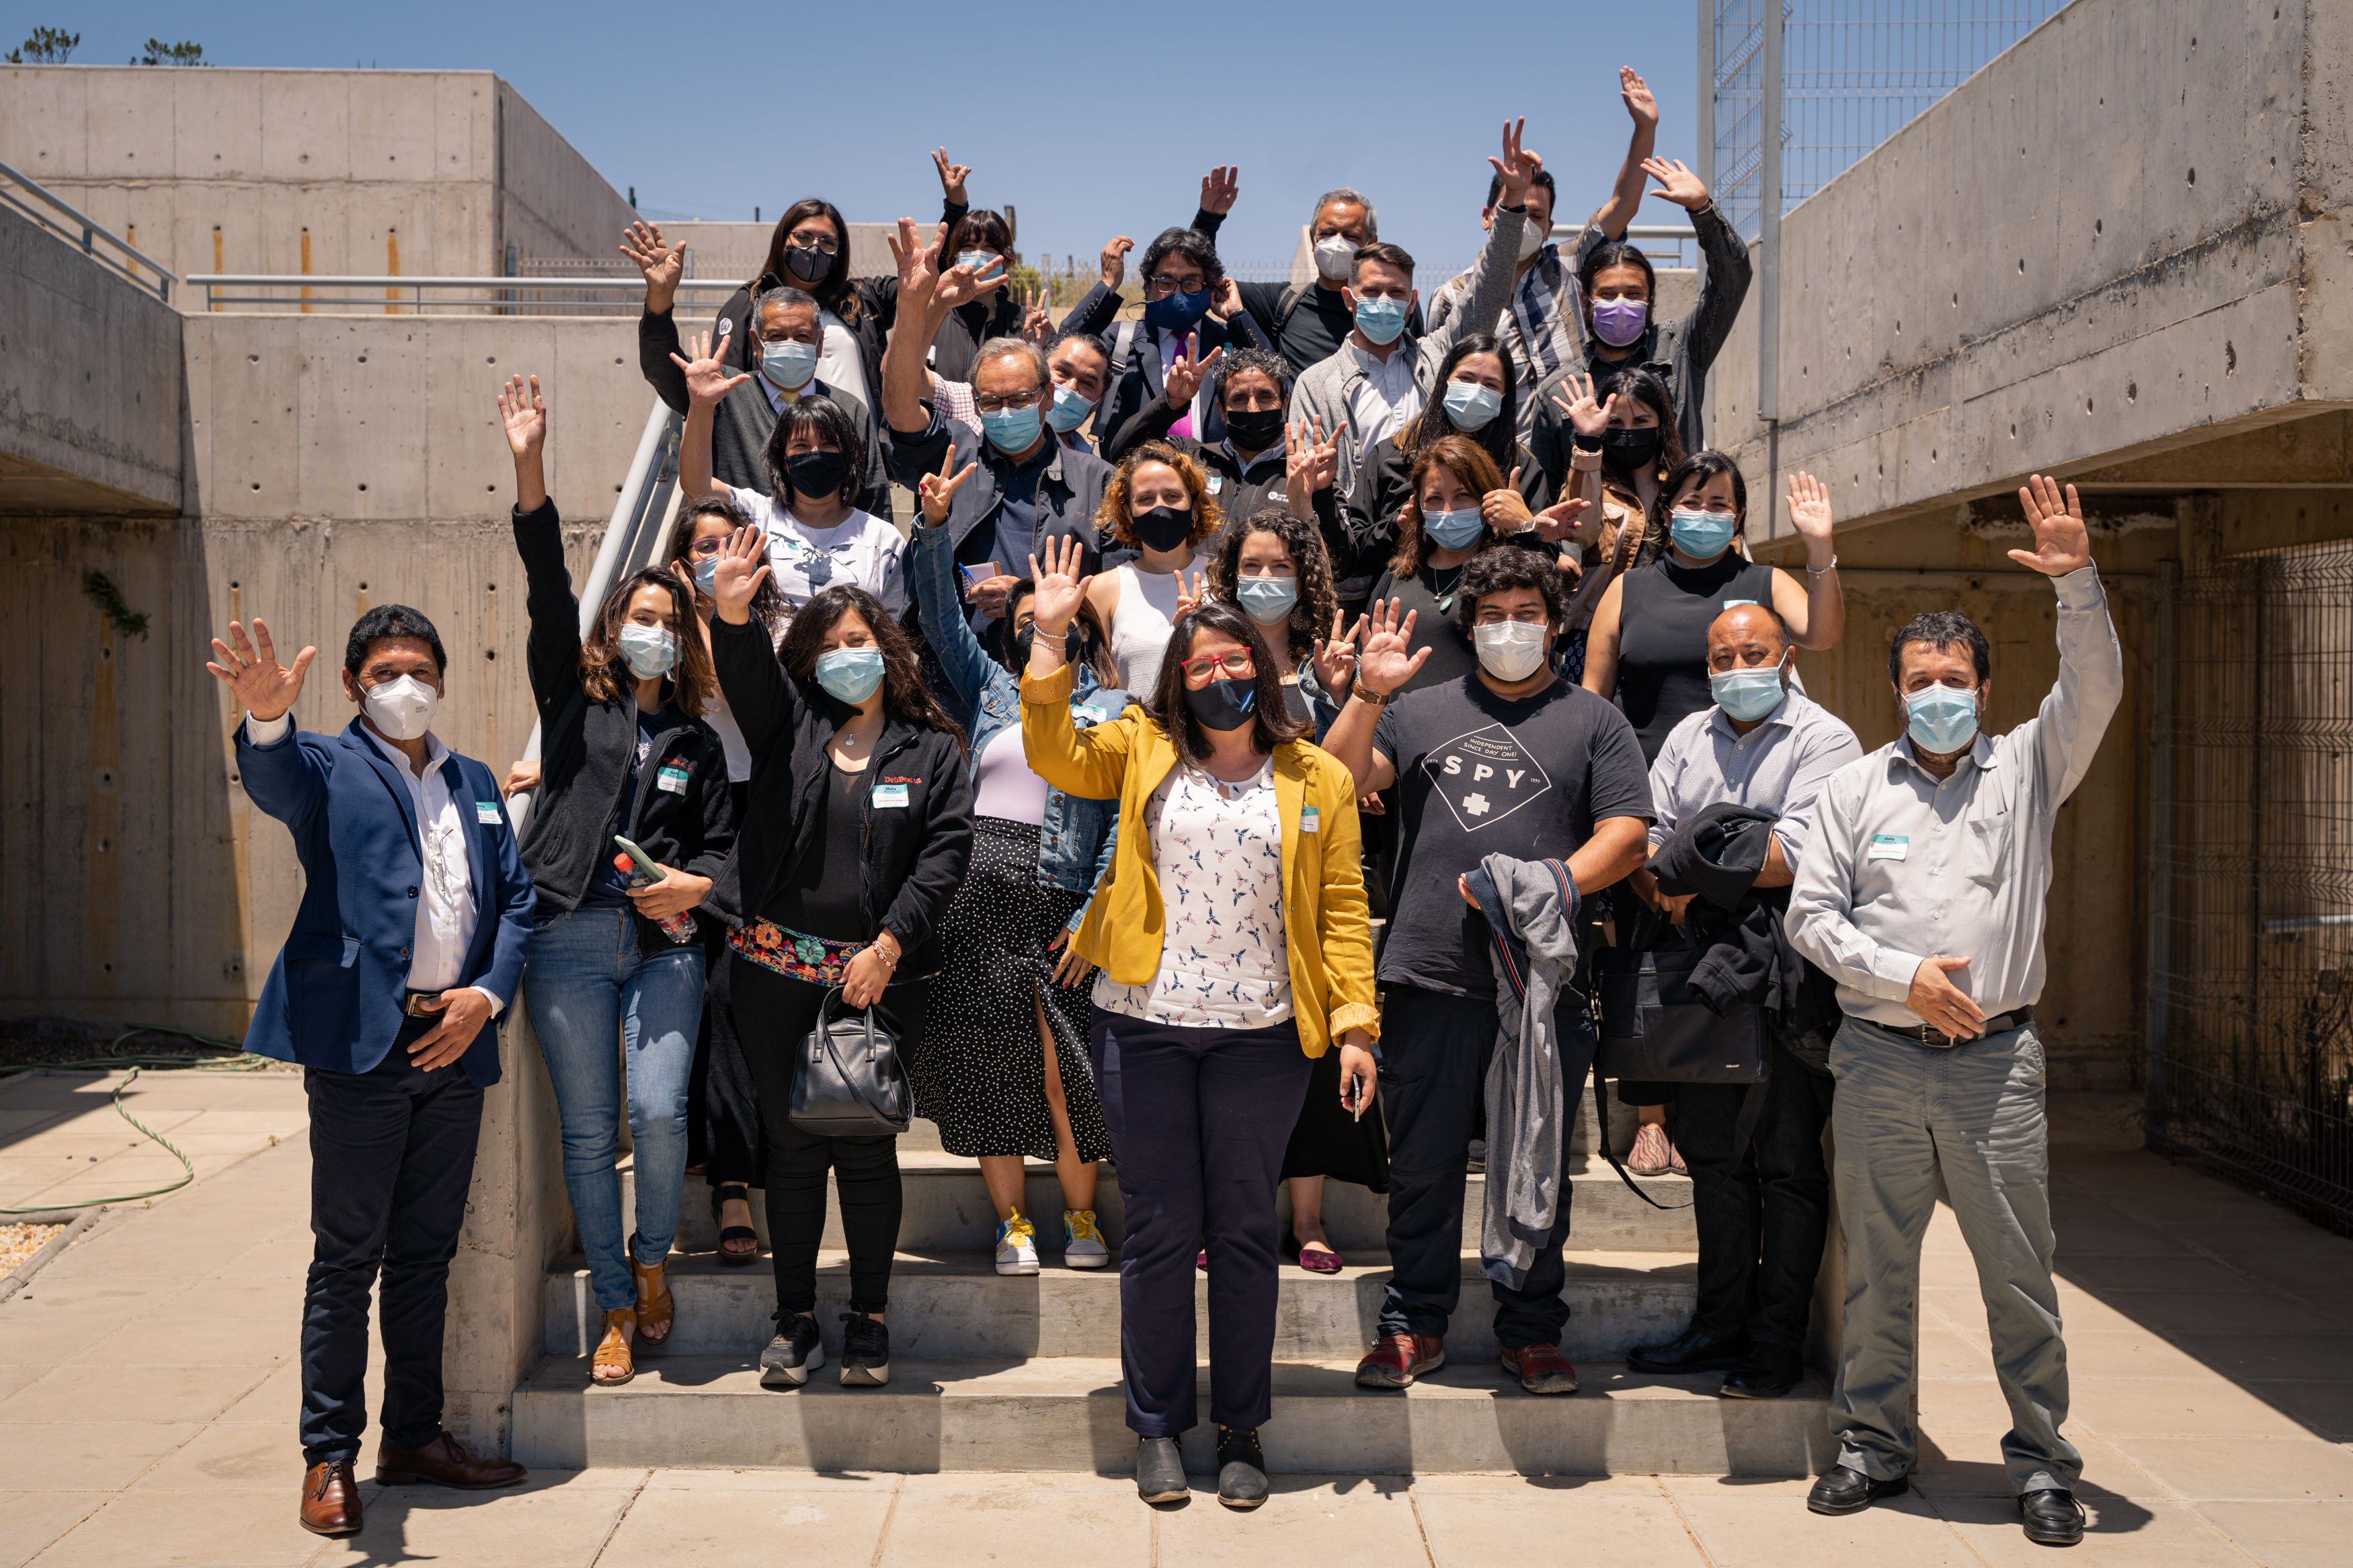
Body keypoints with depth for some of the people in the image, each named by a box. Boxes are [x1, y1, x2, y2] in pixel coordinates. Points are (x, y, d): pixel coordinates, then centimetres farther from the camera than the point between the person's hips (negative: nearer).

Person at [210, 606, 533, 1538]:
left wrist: (487, 995, -2)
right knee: (347, 1257, -1)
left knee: (426, 1253, 13)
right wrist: (266, 720, -45)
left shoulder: (475, 783, 18)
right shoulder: (328, 768, 2)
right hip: (360, 1042, -5)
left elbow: (516, 901, 14)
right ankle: (329, 1458, 8)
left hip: (454, 1042, 5)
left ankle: (414, 1436, 23)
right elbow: (275, 781, -22)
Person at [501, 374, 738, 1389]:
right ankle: (618, 1312, 15)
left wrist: (698, 883, -7)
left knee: (659, 1110, -14)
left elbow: (723, 842, 17)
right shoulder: (574, 704, 9)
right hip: (570, 941, -1)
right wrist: (529, 472, -13)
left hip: (663, 944, 1)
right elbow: (549, 595, -2)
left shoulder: (696, 743, 15)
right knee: (588, 1132, 2)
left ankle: (651, 1256, 15)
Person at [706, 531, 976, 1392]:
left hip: (883, 976, -1)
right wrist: (732, 614, -32)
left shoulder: (932, 750, 6)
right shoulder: (789, 725, 10)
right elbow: (748, 675, -10)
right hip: (778, 971, 1)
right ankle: (795, 1320, 18)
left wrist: (887, 946, -12)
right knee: (791, 1144, 6)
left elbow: (947, 851, -3)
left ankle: (870, 1319, 17)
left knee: (867, 1145, 2)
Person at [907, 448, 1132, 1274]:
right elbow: (943, 619, 6)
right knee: (987, 1059, 1)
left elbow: (1123, 822, 0)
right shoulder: (993, 689, 18)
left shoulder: (1113, 709, 8)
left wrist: (1091, 918, -9)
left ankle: (1081, 1216, 11)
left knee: (1060, 1063, -6)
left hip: (1054, 901, -3)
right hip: (975, 893, 3)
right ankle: (1013, 1221, 11)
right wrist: (934, 528, -7)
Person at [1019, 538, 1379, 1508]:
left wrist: (1355, 1024, -4)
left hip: (1261, 1036, 0)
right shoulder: (1144, 751, 6)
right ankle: (1157, 1427, 20)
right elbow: (1055, 757, -8)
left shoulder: (1318, 780, 5)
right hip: (1145, 1028, 0)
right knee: (1158, 1230, 7)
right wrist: (1050, 637, -12)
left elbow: (1342, 909, 3)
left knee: (1245, 1229, 8)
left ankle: (1241, 1430, 21)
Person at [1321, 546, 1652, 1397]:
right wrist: (1369, 695, -9)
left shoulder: (1595, 722, 12)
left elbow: (1624, 835, 2)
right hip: (1429, 976, 1)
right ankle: (1414, 1324, 19)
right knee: (1421, 1164, 6)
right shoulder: (1422, 711, 15)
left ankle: (1532, 1333, 19)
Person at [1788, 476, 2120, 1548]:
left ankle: (2042, 1461, 17)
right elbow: (1810, 914, 2)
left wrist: (2076, 583, -21)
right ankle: (1874, 1446, 22)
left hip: (1995, 1060, -1)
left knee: (2019, 1270, 4)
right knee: (1875, 1265, 9)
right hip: (1877, 1060, 1)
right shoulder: (1855, 787, 7)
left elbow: (2094, 688, -8)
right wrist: (1903, 976, -10)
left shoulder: (2026, 769, 7)